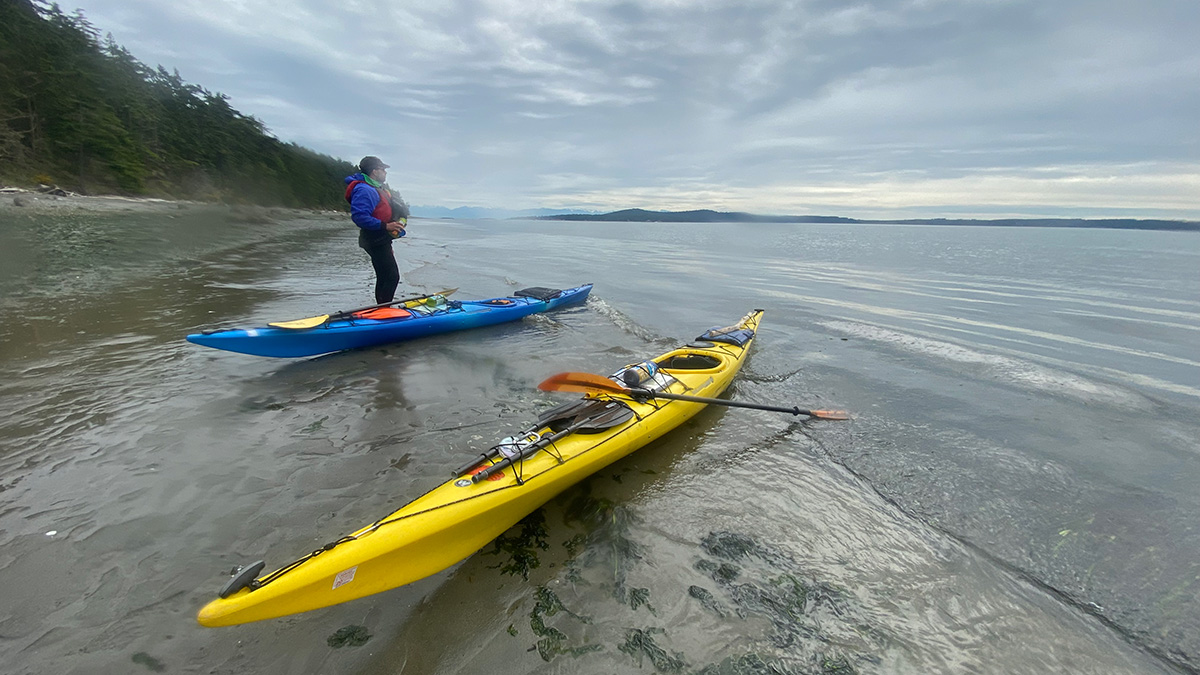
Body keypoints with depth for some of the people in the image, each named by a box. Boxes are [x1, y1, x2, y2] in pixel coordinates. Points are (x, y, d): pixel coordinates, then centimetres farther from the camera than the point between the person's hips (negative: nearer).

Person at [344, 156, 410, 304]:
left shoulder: (377, 188, 17)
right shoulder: (364, 190, -16)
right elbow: (359, 217, -27)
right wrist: (385, 226, -29)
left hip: (381, 241, 11)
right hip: (377, 242, -11)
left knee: (383, 278, 16)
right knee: (392, 277, -12)